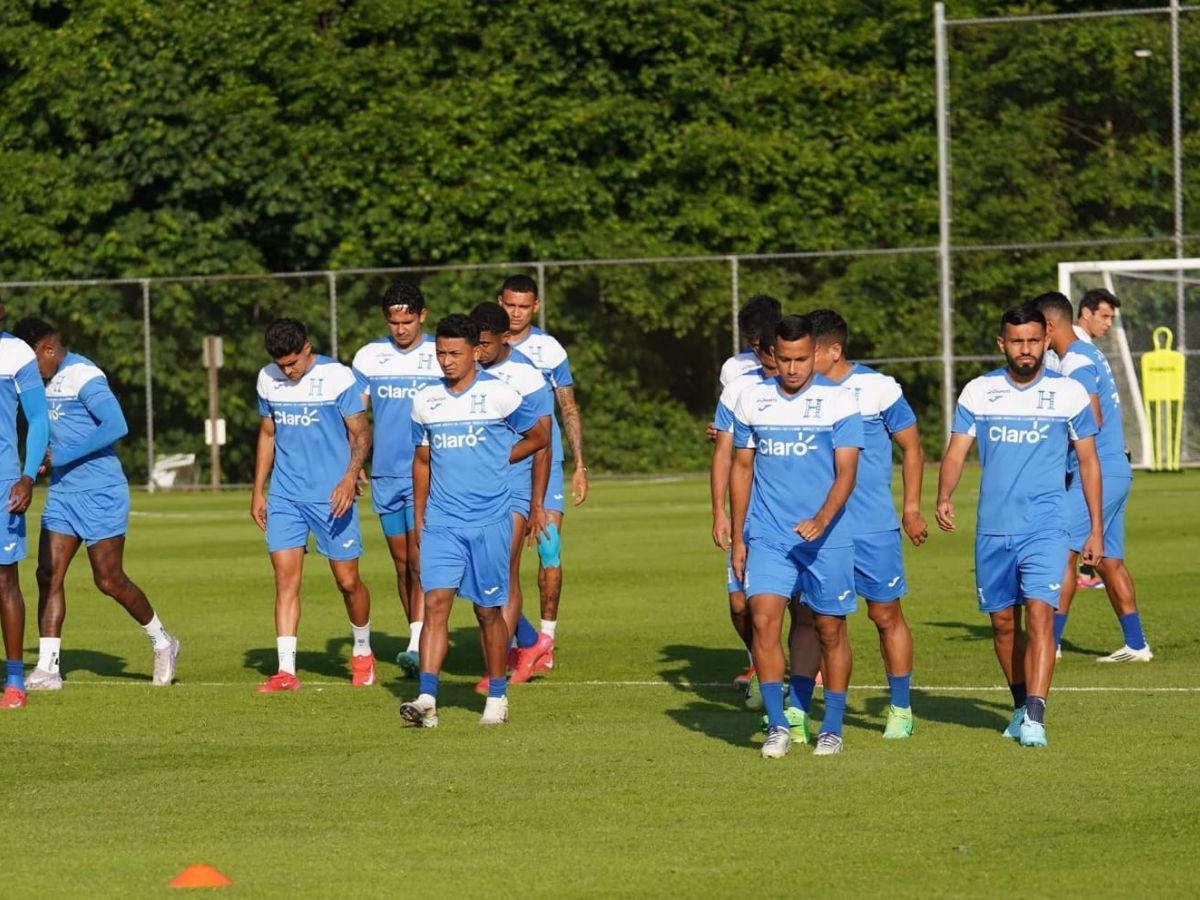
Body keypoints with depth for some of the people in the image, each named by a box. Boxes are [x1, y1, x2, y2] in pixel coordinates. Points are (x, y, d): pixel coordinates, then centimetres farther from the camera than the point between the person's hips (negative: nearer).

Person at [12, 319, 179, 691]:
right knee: (49, 574, -1)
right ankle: (47, 669, -1)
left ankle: (162, 642, 19)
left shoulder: (84, 376, -16)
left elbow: (116, 426, -26)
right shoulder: (51, 380, 12)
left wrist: (62, 456, -24)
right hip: (62, 492, 8)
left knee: (109, 581, -3)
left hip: (99, 493, -8)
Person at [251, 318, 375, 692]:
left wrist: (350, 478, -21)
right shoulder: (268, 379, 7)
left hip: (331, 497, -4)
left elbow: (361, 432, -6)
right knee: (285, 578, -6)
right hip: (284, 496, 4)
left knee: (347, 580, 3)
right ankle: (286, 671, -9)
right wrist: (258, 491, 15)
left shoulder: (337, 376, -8)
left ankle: (362, 652, 28)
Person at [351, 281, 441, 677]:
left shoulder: (441, 356, -1)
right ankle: (421, 643, 18)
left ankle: (417, 647, -21)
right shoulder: (369, 357, 5)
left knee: (421, 561, -14)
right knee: (402, 563, 10)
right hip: (385, 477, 4)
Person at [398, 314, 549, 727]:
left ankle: (497, 698, 19)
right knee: (436, 603, -11)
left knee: (489, 611, 5)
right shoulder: (425, 401, 7)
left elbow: (539, 437, 9)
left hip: (489, 521, -2)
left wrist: (497, 460, 6)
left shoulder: (499, 395, -4)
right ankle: (426, 700, -18)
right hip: (441, 522, 2)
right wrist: (419, 517, 15)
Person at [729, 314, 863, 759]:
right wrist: (737, 538, 12)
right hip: (768, 535, 2)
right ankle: (777, 725, -6)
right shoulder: (752, 400, 6)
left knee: (830, 631, 4)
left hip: (827, 538, -2)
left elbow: (846, 472, -9)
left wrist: (821, 520, -26)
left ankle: (832, 729, 16)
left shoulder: (838, 401, -4)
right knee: (764, 620, -13)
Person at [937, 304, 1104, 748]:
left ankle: (1035, 718, -22)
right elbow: (957, 451, 0)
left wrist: (1096, 529, 5)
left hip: (1044, 528, -3)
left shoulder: (1069, 393, 0)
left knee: (1039, 612, -17)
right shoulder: (978, 392, 4)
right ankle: (1022, 705, 29)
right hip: (992, 529, 3)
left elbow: (1088, 461, 7)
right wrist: (944, 498, -19)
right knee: (1003, 621, 10)